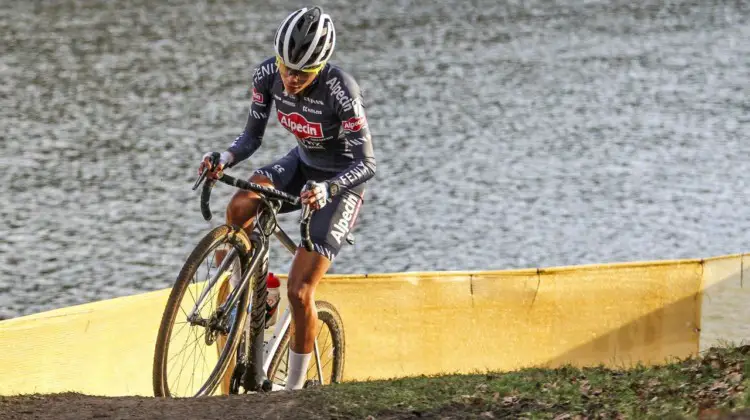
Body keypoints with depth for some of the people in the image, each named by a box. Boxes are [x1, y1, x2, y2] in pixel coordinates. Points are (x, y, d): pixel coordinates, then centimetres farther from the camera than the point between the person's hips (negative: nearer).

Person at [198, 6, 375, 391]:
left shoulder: (341, 90, -32)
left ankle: (295, 388, 5)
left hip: (342, 182, -5)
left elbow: (366, 163, -28)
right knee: (239, 207, -28)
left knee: (299, 292, -14)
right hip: (302, 164, 5)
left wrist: (327, 188, -47)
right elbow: (252, 136, -6)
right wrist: (224, 159, -27)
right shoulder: (267, 76, -17)